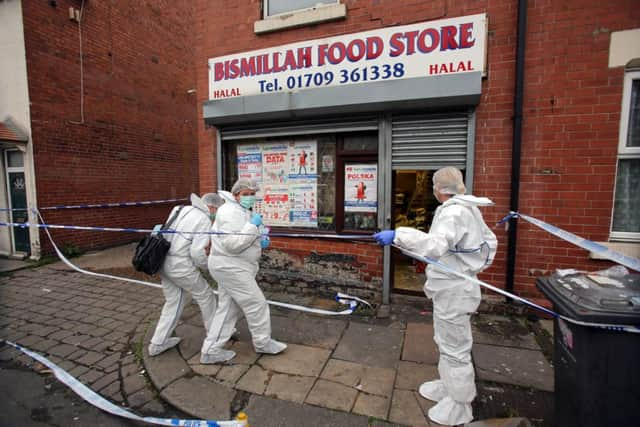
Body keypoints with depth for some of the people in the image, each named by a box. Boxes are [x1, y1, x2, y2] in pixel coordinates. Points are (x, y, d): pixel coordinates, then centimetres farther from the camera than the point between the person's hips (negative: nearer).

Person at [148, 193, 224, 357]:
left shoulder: (180, 210, 9)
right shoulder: (204, 220, -15)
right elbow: (197, 253, -20)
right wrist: (207, 265, 2)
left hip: (165, 263, 8)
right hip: (181, 266, -7)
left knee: (174, 302, 21)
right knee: (205, 295, 13)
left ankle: (158, 343, 26)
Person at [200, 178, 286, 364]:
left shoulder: (244, 211, 15)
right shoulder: (230, 212, -18)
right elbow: (232, 244, -26)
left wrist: (260, 242, 3)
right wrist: (253, 225, -24)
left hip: (232, 266, 10)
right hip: (230, 266, -10)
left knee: (228, 309, 14)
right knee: (256, 304, 2)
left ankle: (211, 351, 23)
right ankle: (263, 342, 22)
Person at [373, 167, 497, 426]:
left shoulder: (454, 212, -23)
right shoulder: (468, 209, 10)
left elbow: (436, 244, -40)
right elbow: (490, 241, 20)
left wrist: (397, 235, -44)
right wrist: (476, 265, 24)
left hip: (453, 291, -10)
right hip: (453, 287, 10)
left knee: (455, 348, 7)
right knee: (447, 342, 25)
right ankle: (448, 387, 44)